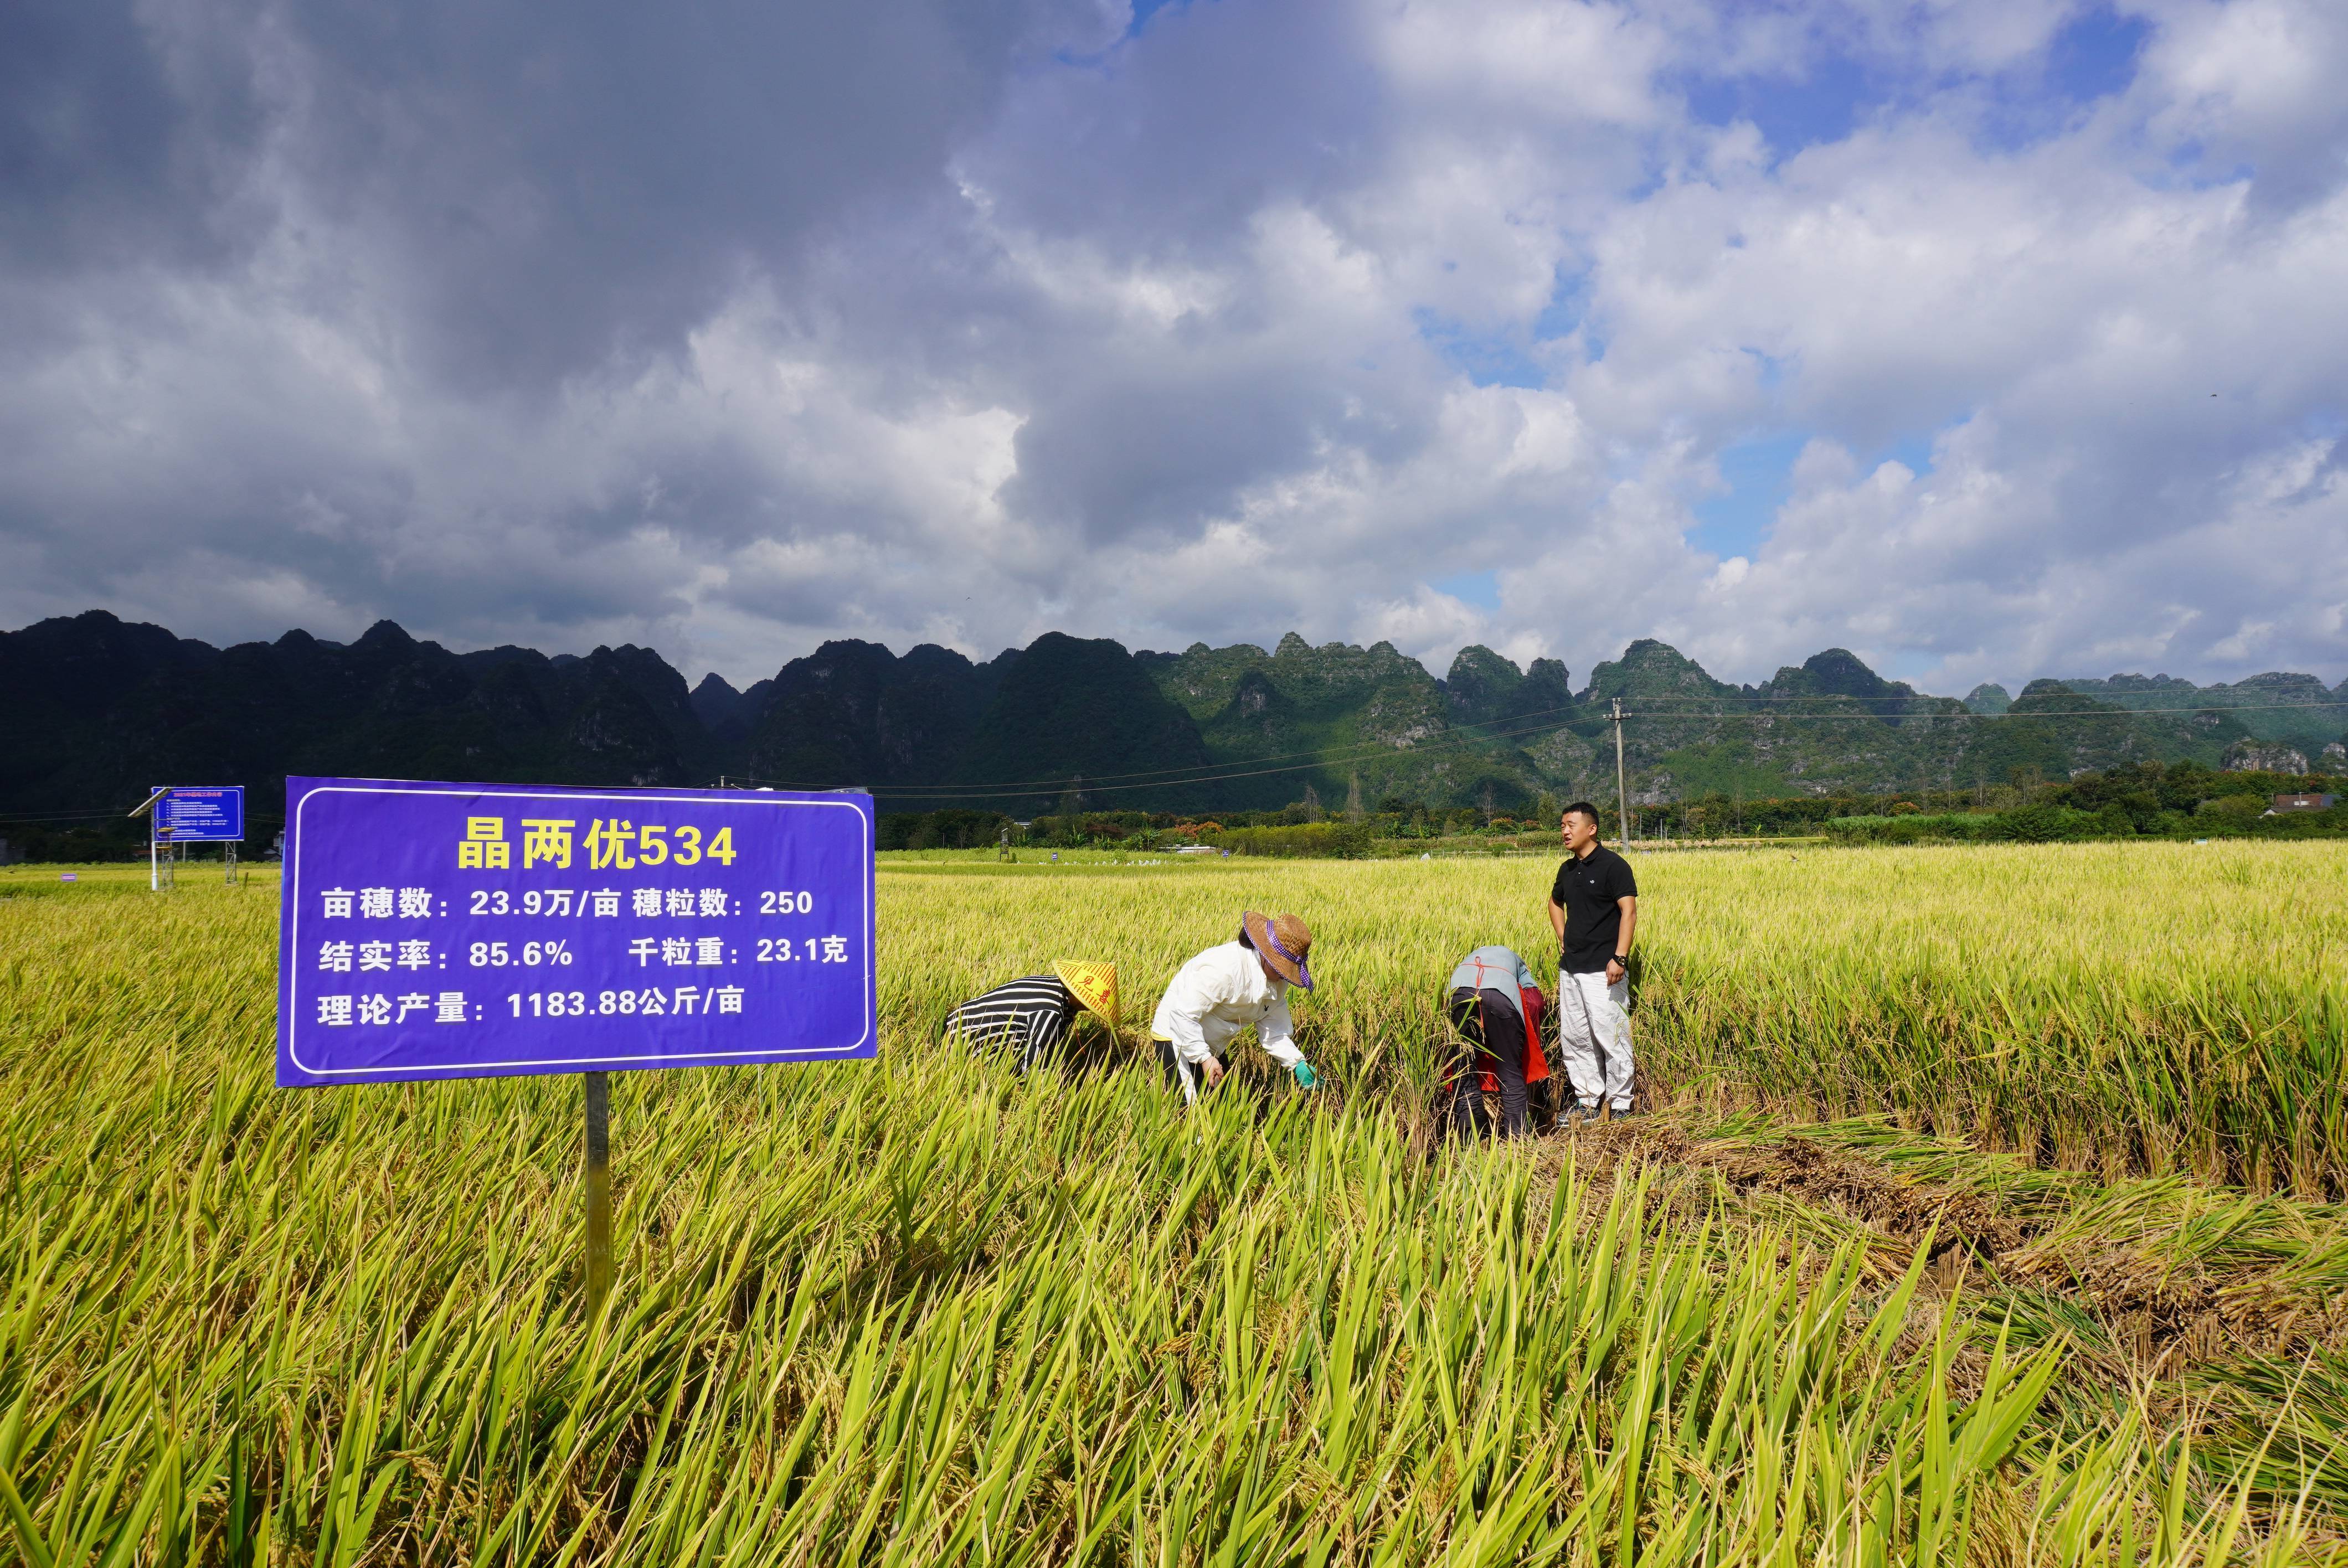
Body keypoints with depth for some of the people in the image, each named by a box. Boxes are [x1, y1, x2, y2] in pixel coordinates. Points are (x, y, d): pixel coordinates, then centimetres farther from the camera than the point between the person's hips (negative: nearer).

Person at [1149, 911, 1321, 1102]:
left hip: (1214, 1046, 8)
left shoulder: (1278, 982, -7)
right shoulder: (1224, 968, -34)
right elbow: (1183, 1016, -32)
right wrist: (1204, 1058, -31)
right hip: (1177, 1037, -8)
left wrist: (1298, 1063, -18)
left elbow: (1273, 1033, -4)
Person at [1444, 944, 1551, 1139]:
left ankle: (1468, 1134, 15)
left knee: (1464, 1067, 13)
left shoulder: (1470, 959, 45)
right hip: (1501, 996, -2)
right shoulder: (1515, 960, 40)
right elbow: (1534, 1002, 21)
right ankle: (1517, 1135, 9)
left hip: (1460, 993, 2)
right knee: (1511, 1072, 11)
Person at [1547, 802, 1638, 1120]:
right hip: (1570, 968, 8)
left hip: (1603, 970, -8)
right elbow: (1555, 903, 31)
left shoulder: (1613, 865, -9)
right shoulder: (1567, 869, 13)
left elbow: (1629, 912, -14)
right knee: (1573, 1038, 10)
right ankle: (1587, 1101, 21)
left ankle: (1618, 1106, 7)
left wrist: (1619, 958, -22)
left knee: (1609, 1036, -3)